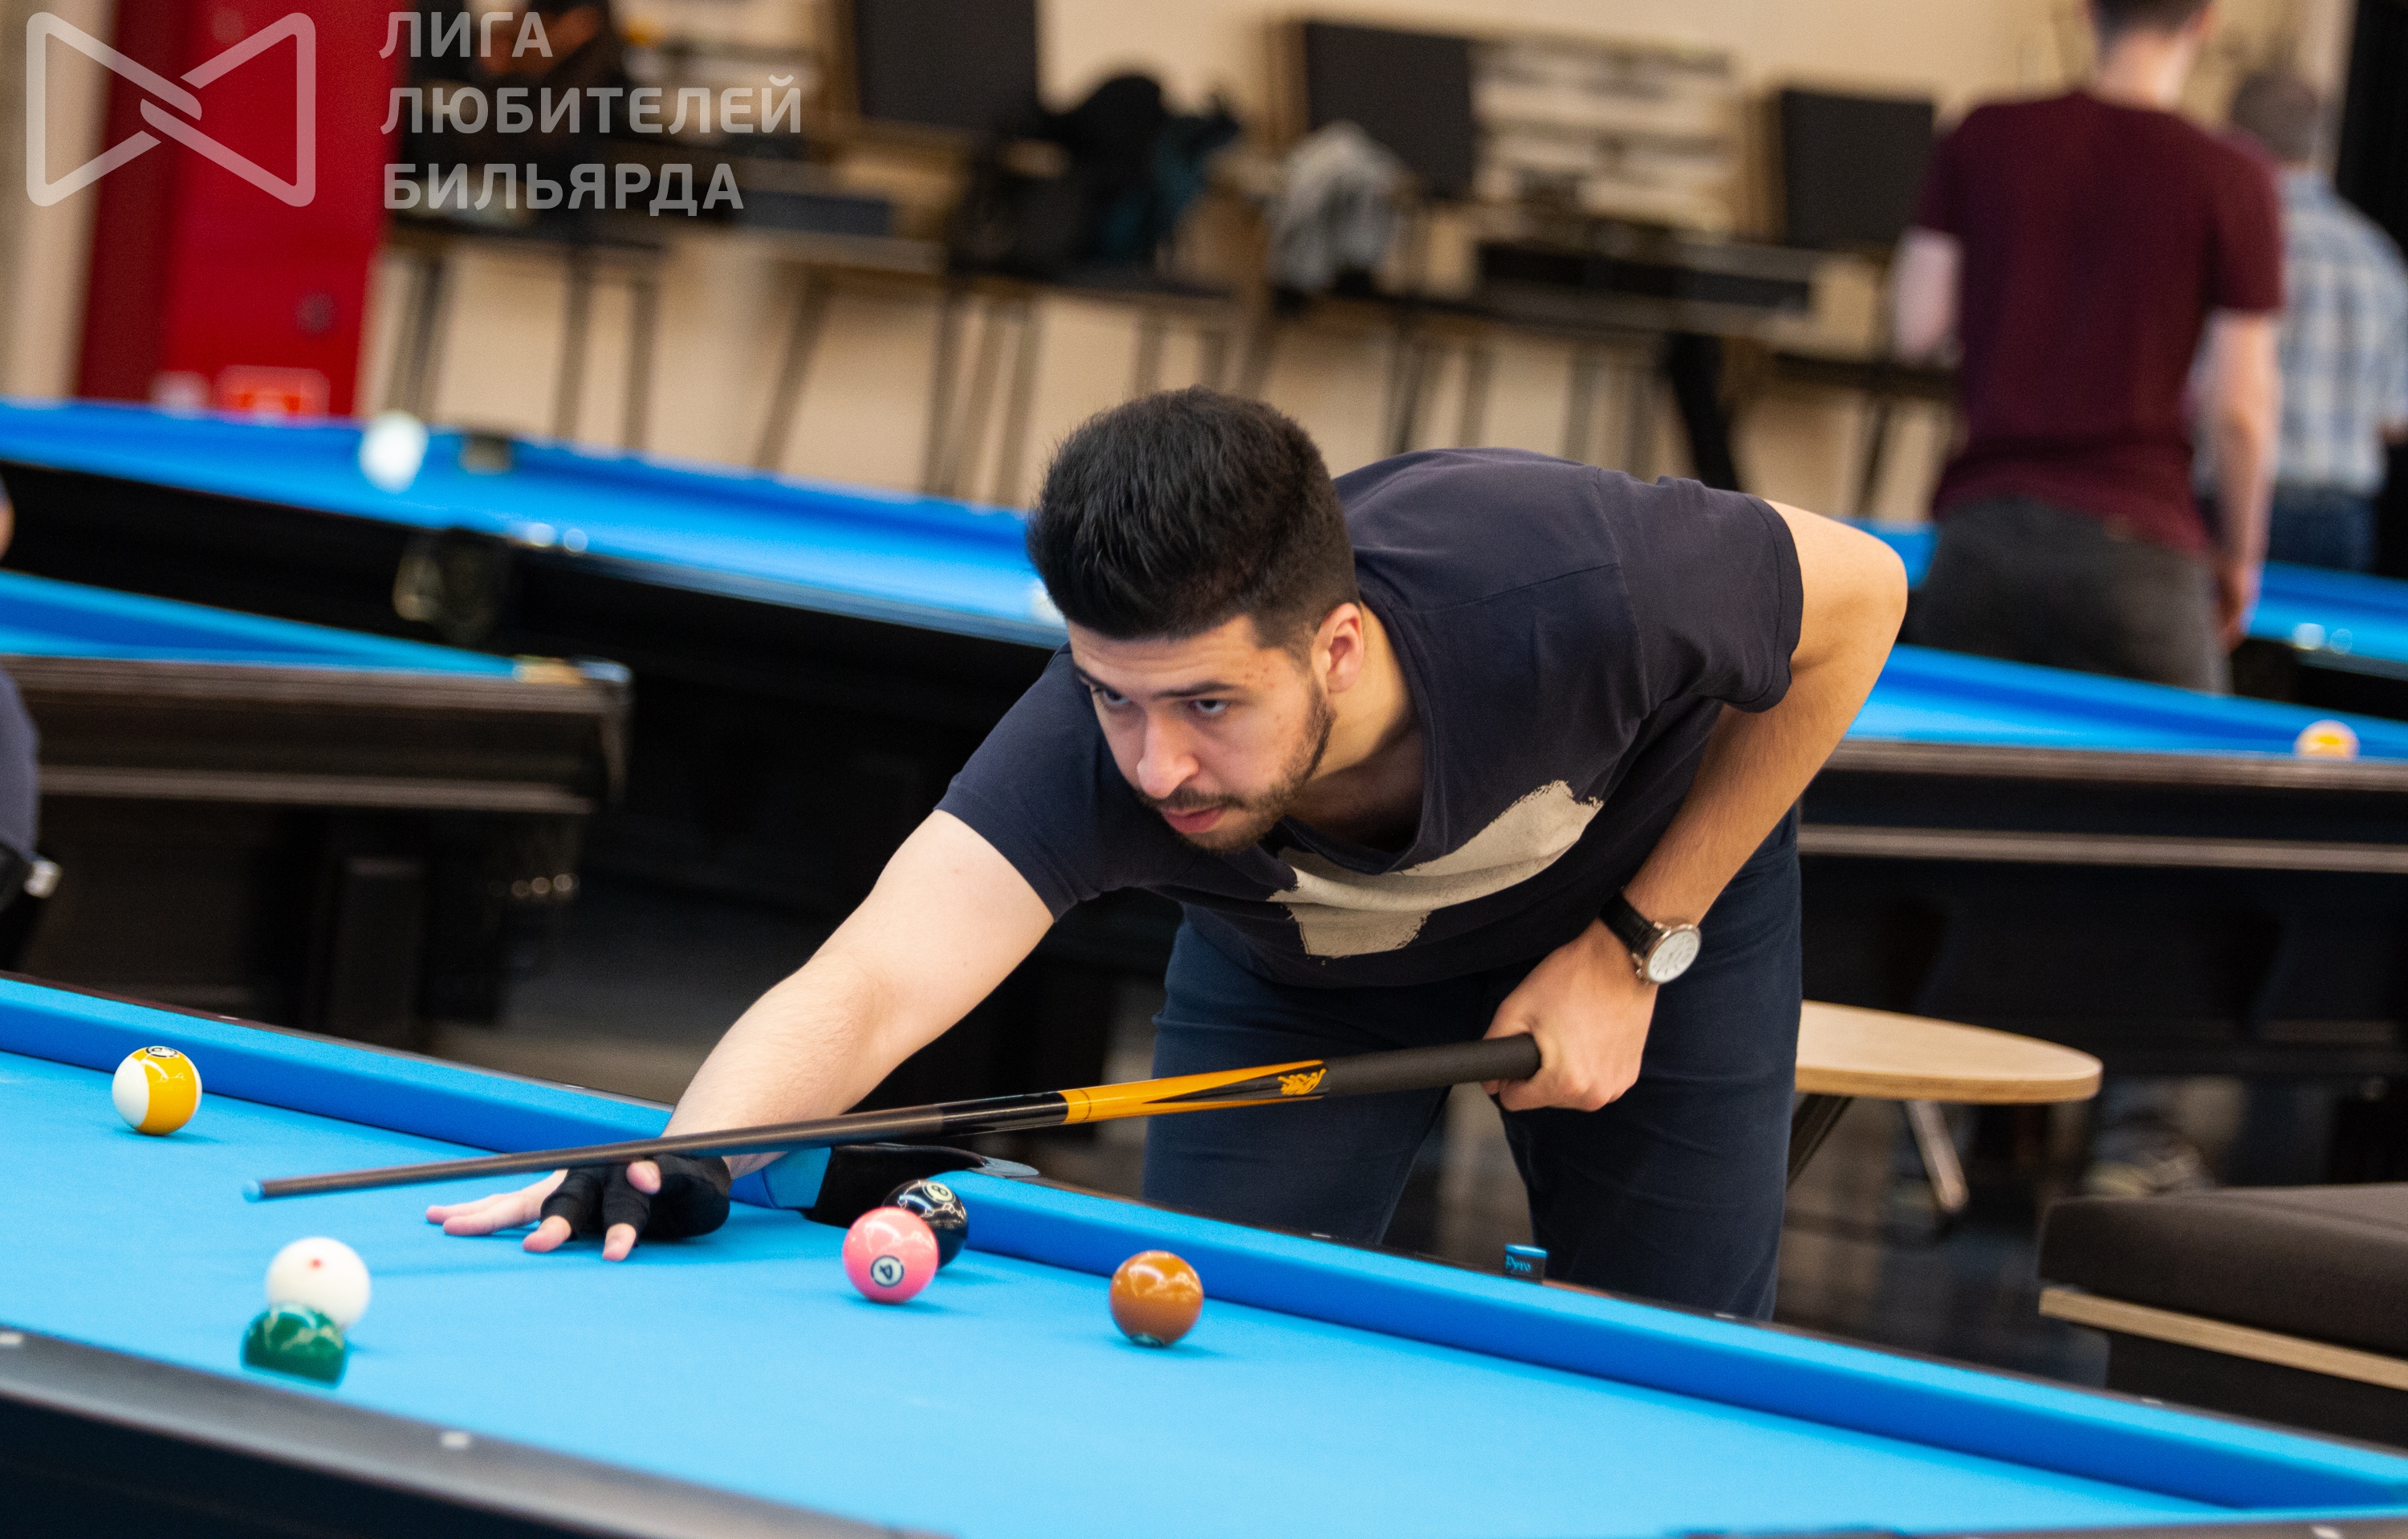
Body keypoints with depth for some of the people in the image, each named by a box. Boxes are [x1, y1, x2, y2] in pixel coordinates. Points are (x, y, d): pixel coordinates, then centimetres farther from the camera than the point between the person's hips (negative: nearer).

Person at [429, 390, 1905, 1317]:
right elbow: (871, 982, -55)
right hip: (1299, 960, 1)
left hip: (1652, 875, -1)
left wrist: (1633, 949, -25)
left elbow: (1858, 594, -24)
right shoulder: (1093, 745, -42)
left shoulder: (1577, 591, -45)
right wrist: (690, 1149, -77)